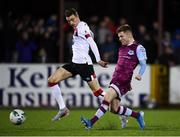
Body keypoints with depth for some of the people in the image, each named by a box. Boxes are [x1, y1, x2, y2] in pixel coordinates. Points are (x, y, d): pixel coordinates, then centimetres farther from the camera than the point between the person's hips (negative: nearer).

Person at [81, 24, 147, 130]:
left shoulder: (138, 48, -5)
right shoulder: (122, 48, 20)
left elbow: (143, 64, -7)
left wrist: (139, 75, -25)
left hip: (123, 82, -9)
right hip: (115, 80, 9)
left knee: (107, 99, -22)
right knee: (114, 109, 4)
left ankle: (91, 122, -25)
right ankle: (138, 115, 23)